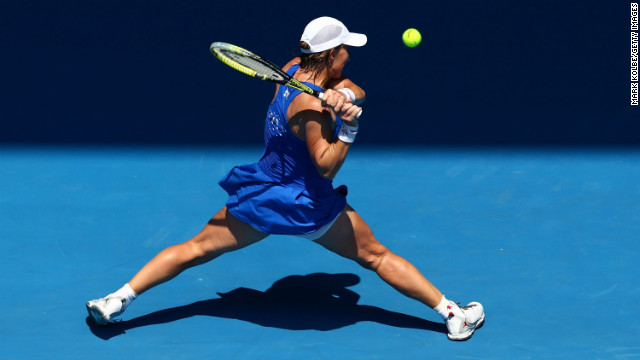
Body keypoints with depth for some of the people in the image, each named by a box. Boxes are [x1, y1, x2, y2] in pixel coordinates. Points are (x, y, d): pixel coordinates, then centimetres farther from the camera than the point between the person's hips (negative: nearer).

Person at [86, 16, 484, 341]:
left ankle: (118, 300, 3)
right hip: (310, 206, -7)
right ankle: (453, 314, 13)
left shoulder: (294, 69, 0)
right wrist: (350, 126, -29)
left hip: (262, 195, 7)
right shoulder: (311, 107, -23)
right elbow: (326, 165, -20)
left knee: (196, 249, 10)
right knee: (377, 256, 7)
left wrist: (345, 95, -21)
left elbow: (358, 91, 1)